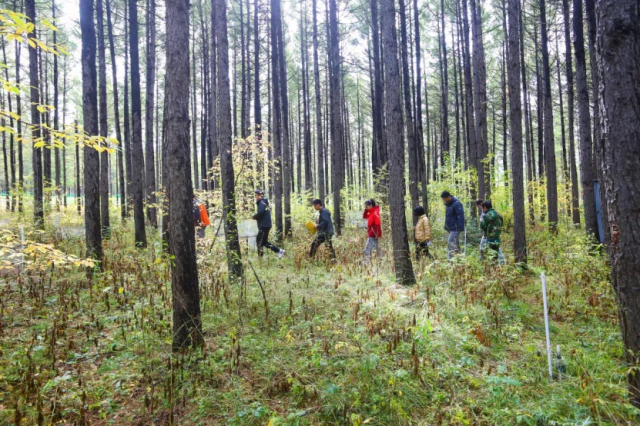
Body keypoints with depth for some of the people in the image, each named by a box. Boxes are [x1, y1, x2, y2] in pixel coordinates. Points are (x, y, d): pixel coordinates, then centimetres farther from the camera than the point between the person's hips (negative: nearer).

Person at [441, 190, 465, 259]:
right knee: (456, 243, 14)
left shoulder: (457, 204, -15)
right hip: (450, 228, 9)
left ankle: (451, 258, -15)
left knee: (451, 242, -15)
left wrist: (460, 228, -21)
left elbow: (460, 216, -19)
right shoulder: (448, 204, 12)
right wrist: (446, 226, 20)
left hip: (455, 228, -9)